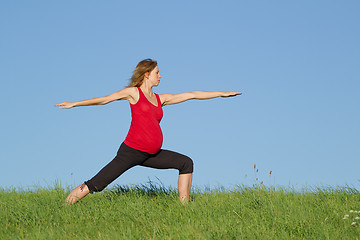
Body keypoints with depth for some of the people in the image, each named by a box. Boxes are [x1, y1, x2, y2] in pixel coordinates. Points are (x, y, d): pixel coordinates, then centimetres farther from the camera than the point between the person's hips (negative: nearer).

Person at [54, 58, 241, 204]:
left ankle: (184, 206, 6)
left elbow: (192, 95, 20)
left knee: (186, 163, 6)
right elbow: (104, 100, 4)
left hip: (151, 155, 7)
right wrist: (74, 104, 3)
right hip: (132, 151, -7)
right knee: (96, 184, -12)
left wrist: (222, 93, 23)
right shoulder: (133, 92, 2)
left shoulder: (160, 99, 17)